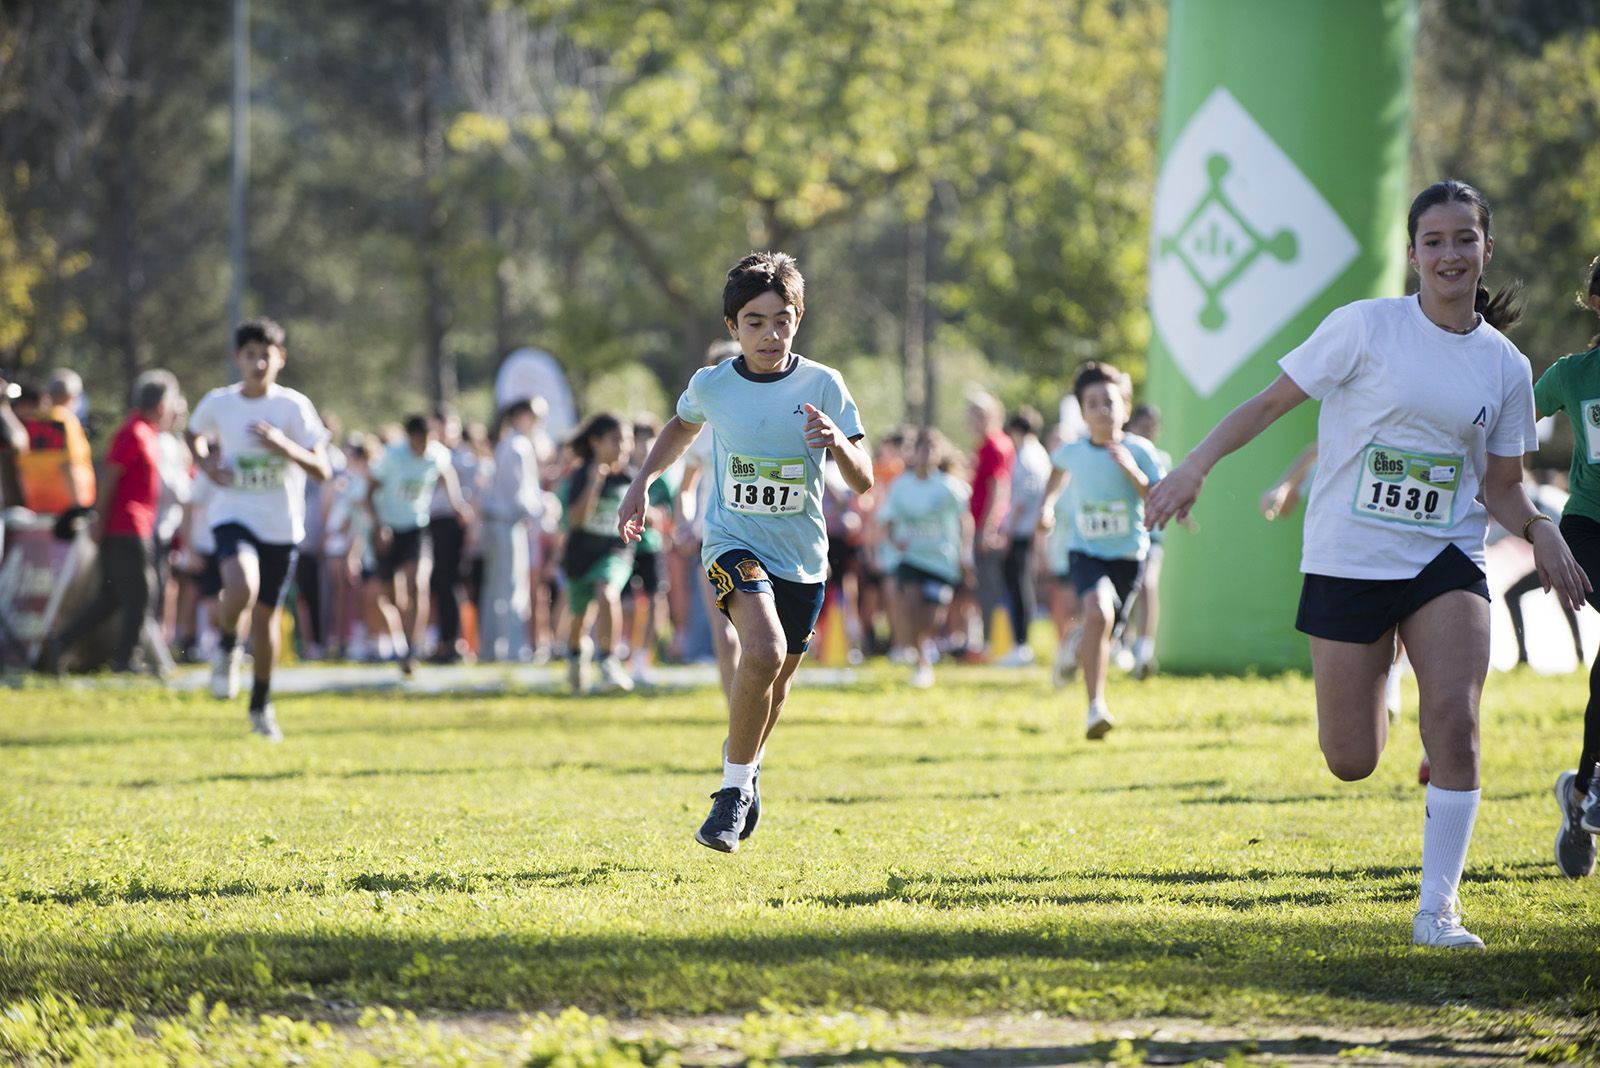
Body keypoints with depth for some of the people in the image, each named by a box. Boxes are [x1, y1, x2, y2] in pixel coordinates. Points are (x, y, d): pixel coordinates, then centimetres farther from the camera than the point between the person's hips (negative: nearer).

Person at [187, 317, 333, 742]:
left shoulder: (294, 406, -7)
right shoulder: (218, 403, -1)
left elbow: (322, 470, -11)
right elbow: (194, 436, 22)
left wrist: (283, 446, -27)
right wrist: (206, 463, 0)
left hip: (281, 526, 1)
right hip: (234, 515, -1)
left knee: (266, 618, 9)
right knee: (242, 587, -31)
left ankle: (261, 705, 30)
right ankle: (227, 648, 1)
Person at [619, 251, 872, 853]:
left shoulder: (822, 386, -7)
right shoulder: (711, 385, -4)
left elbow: (863, 481, -8)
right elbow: (683, 426, 21)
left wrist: (839, 443, -28)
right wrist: (642, 481, 11)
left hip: (803, 556, 2)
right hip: (734, 543, -2)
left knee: (776, 680, 16)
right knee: (764, 650, -28)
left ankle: (744, 766, 48)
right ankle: (736, 786, -14)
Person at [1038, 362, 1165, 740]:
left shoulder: (1139, 452, -8)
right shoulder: (1072, 452, -3)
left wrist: (1132, 472, -24)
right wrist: (1048, 504, 11)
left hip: (1128, 555, 1)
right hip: (1085, 552, -1)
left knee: (1103, 635, 11)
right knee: (1097, 611, -29)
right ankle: (1095, 707, -30)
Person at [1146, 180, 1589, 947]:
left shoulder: (1506, 367, 5)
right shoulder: (1367, 327, -6)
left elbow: (1499, 485, 14)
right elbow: (1272, 401, -1)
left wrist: (1538, 530, -6)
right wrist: (1196, 466, -10)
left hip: (1446, 563, 2)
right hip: (1348, 563, -2)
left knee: (1454, 718, -21)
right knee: (1351, 763, -1)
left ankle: (1437, 907, -8)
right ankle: (1366, 701, 39)